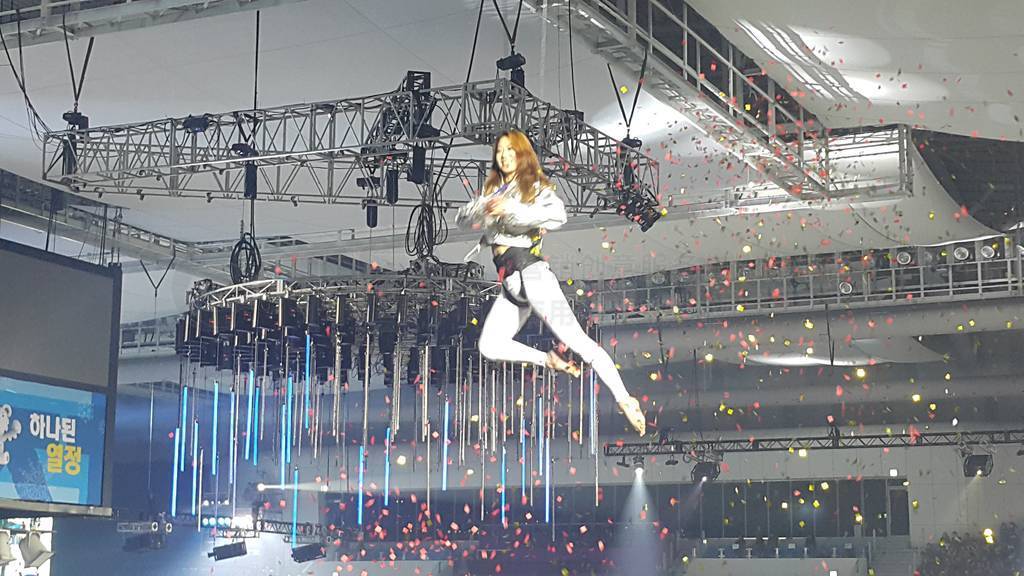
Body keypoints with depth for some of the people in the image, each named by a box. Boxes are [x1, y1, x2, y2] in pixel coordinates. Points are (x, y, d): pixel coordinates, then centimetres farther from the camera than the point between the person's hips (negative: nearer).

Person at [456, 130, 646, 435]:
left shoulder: (536, 187, 1)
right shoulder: (492, 191, 19)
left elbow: (558, 215, -19)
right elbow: (462, 219, 11)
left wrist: (514, 210, -26)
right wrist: (484, 207, -9)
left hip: (530, 273, -6)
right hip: (509, 284, 7)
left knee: (575, 339, -15)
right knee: (490, 347, -8)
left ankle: (625, 401, -18)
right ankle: (551, 362, 6)